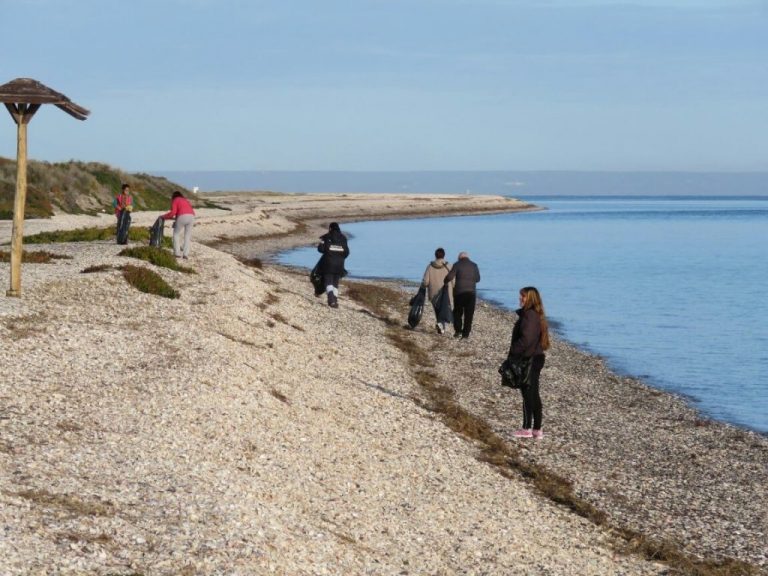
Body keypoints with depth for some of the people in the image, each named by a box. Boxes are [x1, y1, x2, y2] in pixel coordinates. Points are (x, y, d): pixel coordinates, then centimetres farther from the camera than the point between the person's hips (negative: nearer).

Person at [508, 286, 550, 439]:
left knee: (527, 394, -1)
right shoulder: (537, 316, 12)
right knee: (534, 394, 12)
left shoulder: (529, 316, -19)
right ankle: (537, 429, 15)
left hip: (528, 360, -9)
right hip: (536, 358, 9)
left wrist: (513, 351, -14)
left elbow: (526, 340, -25)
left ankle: (527, 429, 5)